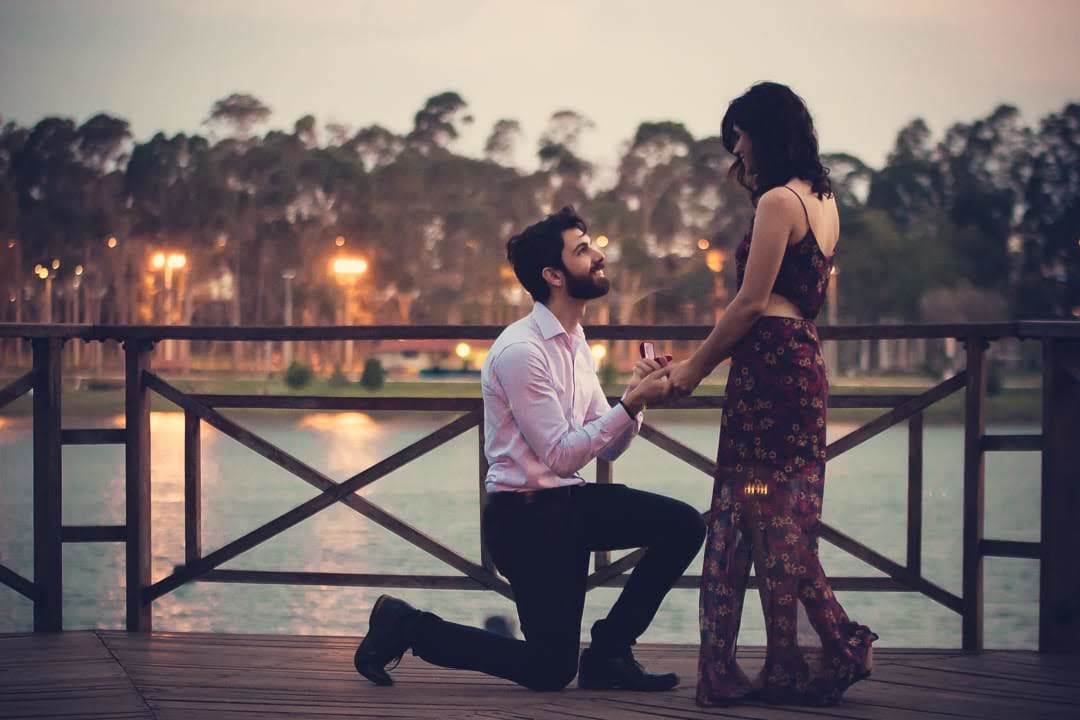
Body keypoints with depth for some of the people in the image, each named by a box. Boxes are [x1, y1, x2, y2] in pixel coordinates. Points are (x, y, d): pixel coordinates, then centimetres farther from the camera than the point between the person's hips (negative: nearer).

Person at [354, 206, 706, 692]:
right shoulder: (522, 351, -19)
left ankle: (608, 651, 5)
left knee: (684, 525, -6)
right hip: (526, 517, -9)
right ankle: (405, 626, 9)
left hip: (569, 504, 9)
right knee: (550, 669, -5)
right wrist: (630, 404, -23)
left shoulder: (575, 344, 11)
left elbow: (607, 449, 9)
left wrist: (636, 397, -8)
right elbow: (560, 456, -21)